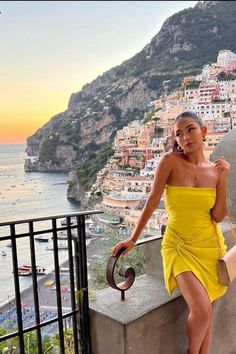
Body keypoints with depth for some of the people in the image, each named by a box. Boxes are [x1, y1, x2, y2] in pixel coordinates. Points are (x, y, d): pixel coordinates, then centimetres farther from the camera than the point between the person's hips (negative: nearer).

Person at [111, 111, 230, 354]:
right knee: (201, 311, -17)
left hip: (209, 246, 4)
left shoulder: (215, 169, 1)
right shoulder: (170, 161, -12)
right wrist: (133, 240, -5)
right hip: (179, 246, -4)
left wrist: (222, 180, -12)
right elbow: (152, 202, -9)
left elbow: (218, 217, -3)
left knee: (204, 313, 10)